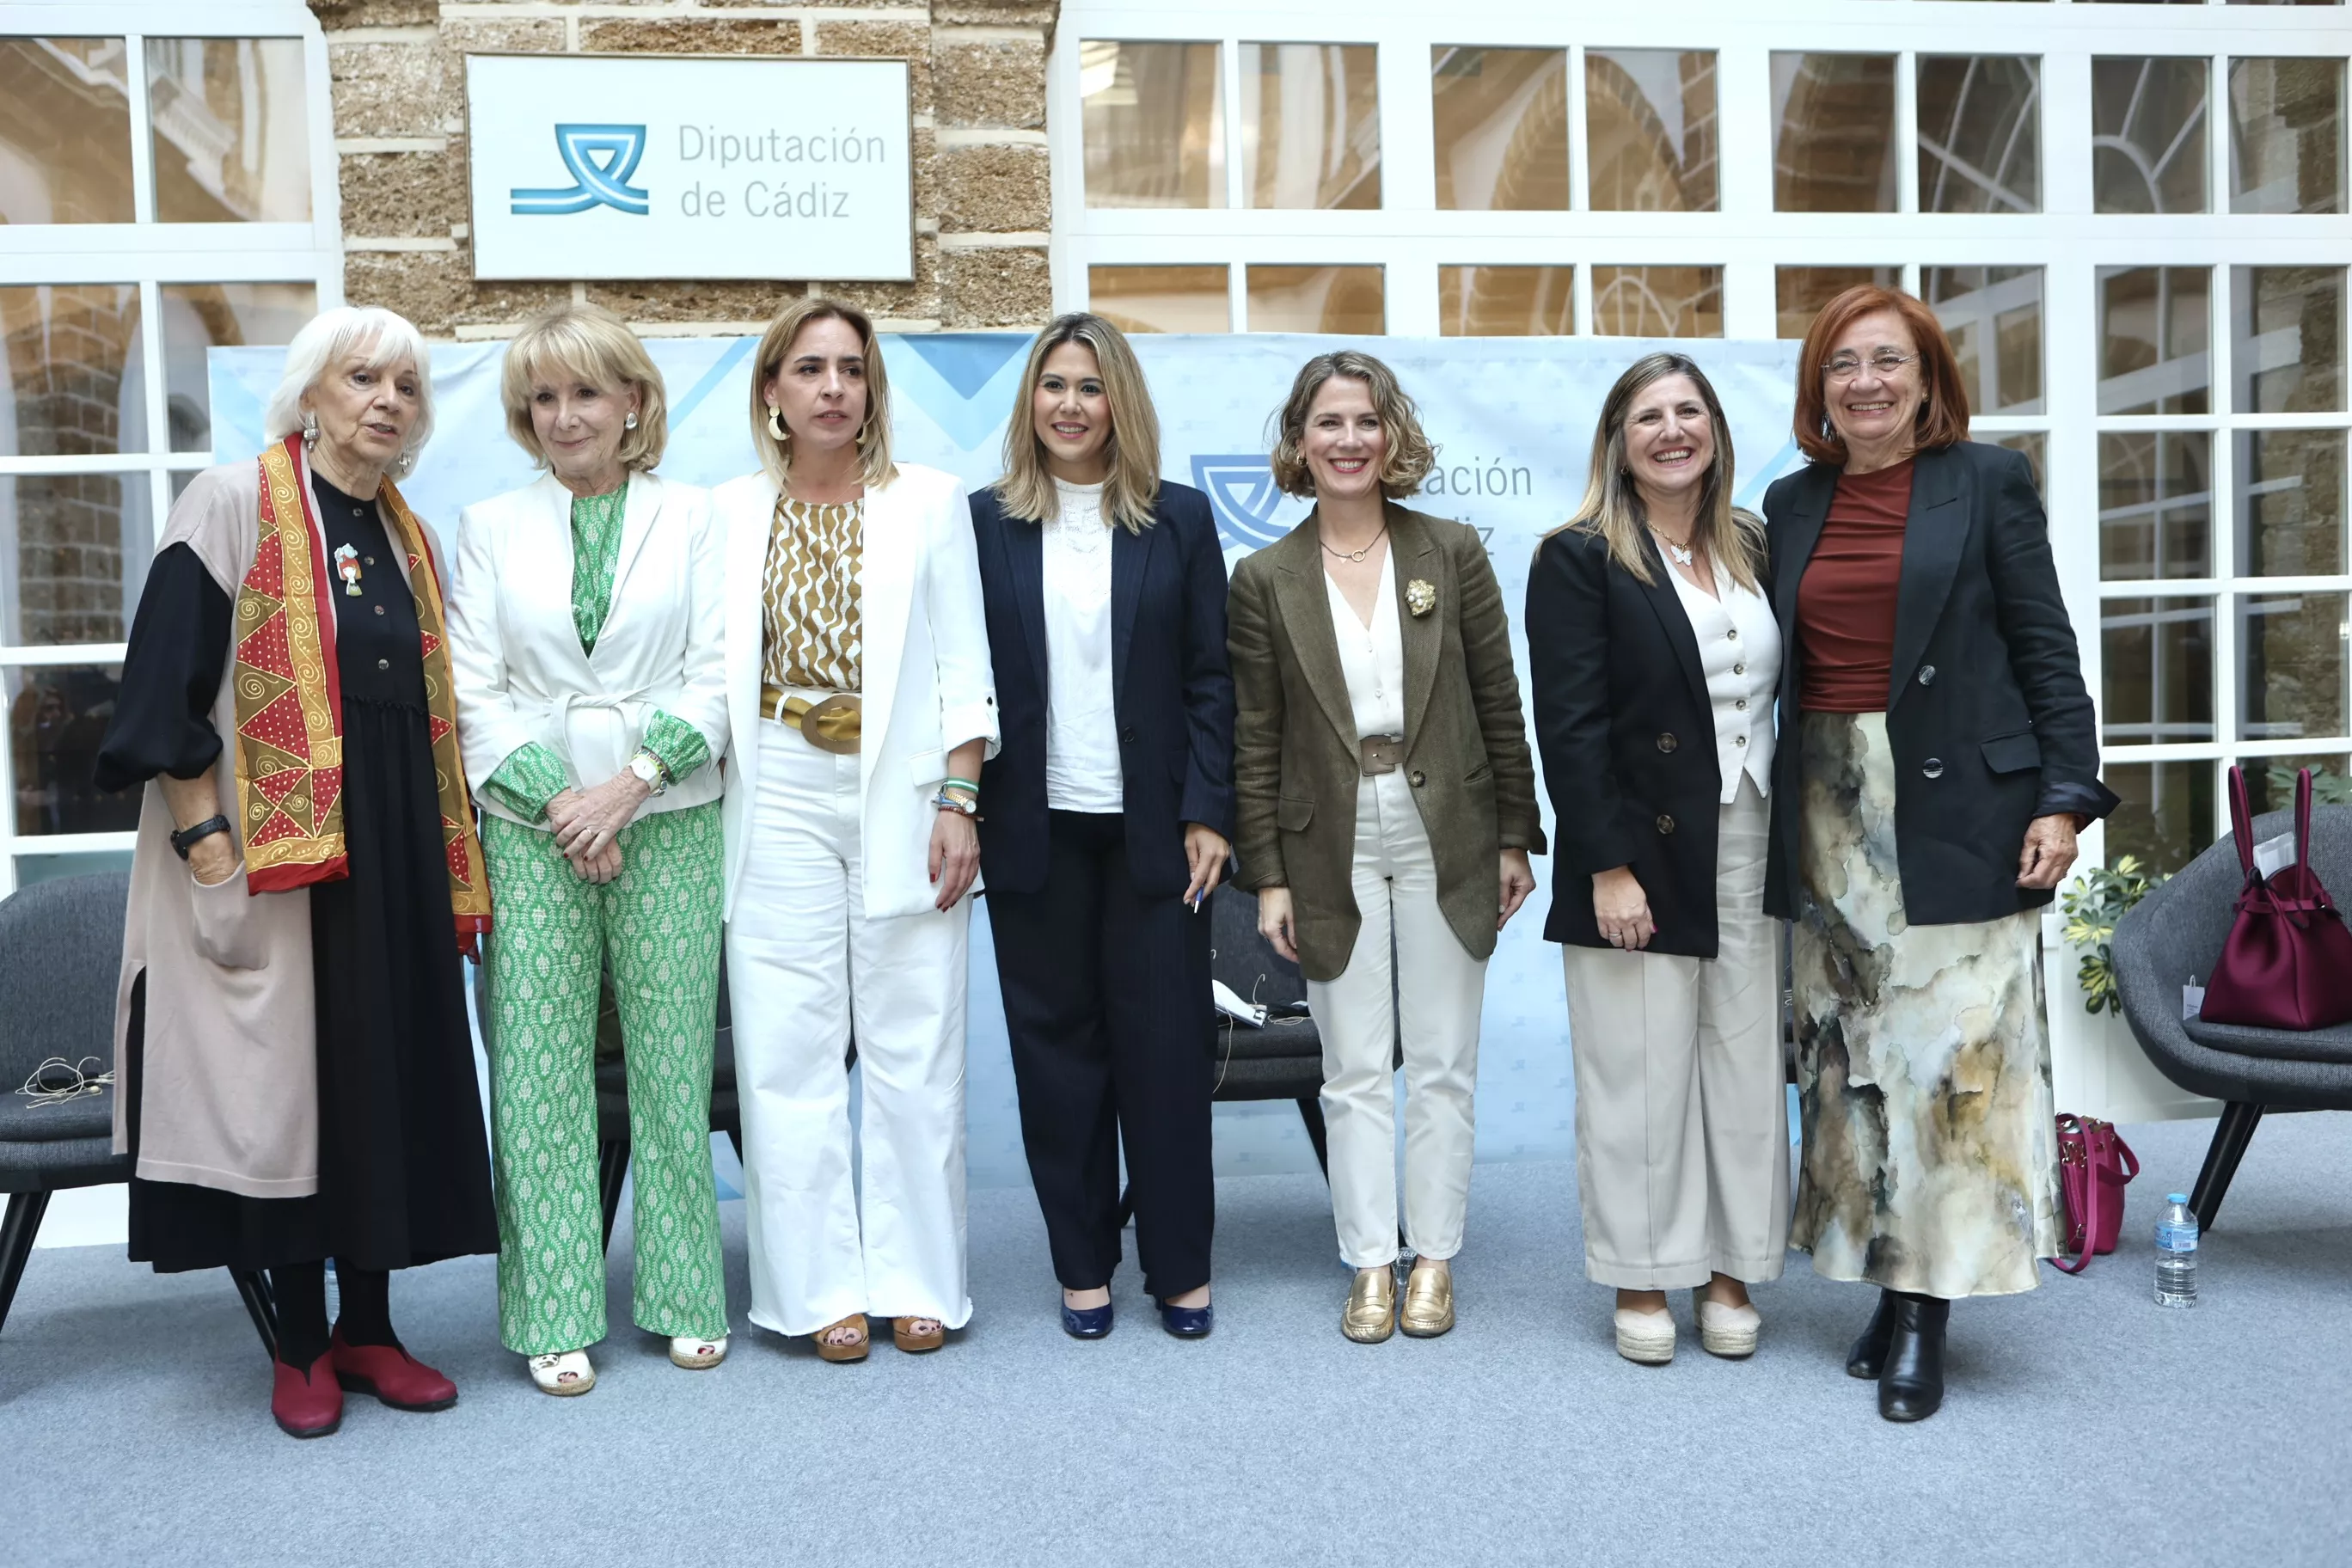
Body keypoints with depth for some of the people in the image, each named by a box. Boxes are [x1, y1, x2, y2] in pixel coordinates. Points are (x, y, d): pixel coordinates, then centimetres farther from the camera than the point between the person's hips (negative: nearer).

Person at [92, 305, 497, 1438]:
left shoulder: (409, 539, 14)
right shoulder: (233, 505, -4)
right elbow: (164, 683, -10)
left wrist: (449, 854, 12)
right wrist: (204, 836, -15)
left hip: (392, 856, 6)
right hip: (269, 855, -6)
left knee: (389, 1077, 8)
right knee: (287, 1076, 1)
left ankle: (367, 1325, 20)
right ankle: (300, 1344, 15)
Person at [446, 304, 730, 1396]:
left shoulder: (693, 518, 6)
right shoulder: (490, 527, 10)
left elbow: (715, 676, -1)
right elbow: (472, 691, 3)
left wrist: (628, 782, -12)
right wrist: (556, 799, -8)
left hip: (668, 820, -1)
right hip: (531, 826, 1)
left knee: (674, 1060, 3)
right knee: (538, 1069, 1)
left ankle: (685, 1297, 16)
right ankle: (555, 1316, 12)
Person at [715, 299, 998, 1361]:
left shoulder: (929, 500, 5)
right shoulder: (731, 511, 9)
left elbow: (963, 666, 1)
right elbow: (713, 666, 8)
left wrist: (959, 803, -7)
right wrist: (705, 811, 2)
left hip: (902, 794, -1)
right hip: (779, 802, 1)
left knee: (913, 1047, 3)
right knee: (789, 1050, 2)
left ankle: (916, 1279, 16)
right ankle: (822, 1285, 14)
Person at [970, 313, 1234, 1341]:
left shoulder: (1180, 520, 3)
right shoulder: (985, 522, 4)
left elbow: (1210, 678, 1)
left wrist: (1207, 814, -5)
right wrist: (962, 814, -3)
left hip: (1152, 827, 0)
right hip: (1035, 830, 1)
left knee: (1165, 1046, 5)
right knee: (1056, 1042, 8)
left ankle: (1181, 1268, 19)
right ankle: (1082, 1266, 22)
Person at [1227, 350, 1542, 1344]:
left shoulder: (1453, 554, 1)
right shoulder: (1265, 579, -1)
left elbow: (1500, 708, 3)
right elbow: (1255, 742, 0)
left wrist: (1515, 841, 1)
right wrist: (1267, 877, -3)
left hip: (1444, 838, 1)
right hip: (1332, 846, 0)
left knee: (1442, 1064, 8)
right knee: (1354, 1069, 6)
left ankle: (1433, 1257, 21)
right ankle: (1370, 1262, 18)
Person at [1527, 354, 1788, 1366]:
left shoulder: (1755, 550, 12)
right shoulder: (1580, 559, -5)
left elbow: (1785, 696, 14)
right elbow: (1569, 726, -11)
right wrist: (1608, 865, -17)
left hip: (1750, 854, 5)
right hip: (1642, 857, -5)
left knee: (1747, 1066, 10)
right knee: (1639, 1075, 4)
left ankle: (1731, 1272, 24)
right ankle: (1641, 1281, 19)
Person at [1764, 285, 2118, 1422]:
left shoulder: (1987, 482, 2)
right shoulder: (1791, 505, 12)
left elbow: (2045, 649, 0)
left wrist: (2065, 797, -8)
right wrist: (1773, 817, 8)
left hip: (1957, 809, -4)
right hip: (1828, 812, 4)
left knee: (1952, 1052, -4)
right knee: (1851, 1056, 6)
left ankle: (1926, 1314, 4)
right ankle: (1889, 1285, 17)